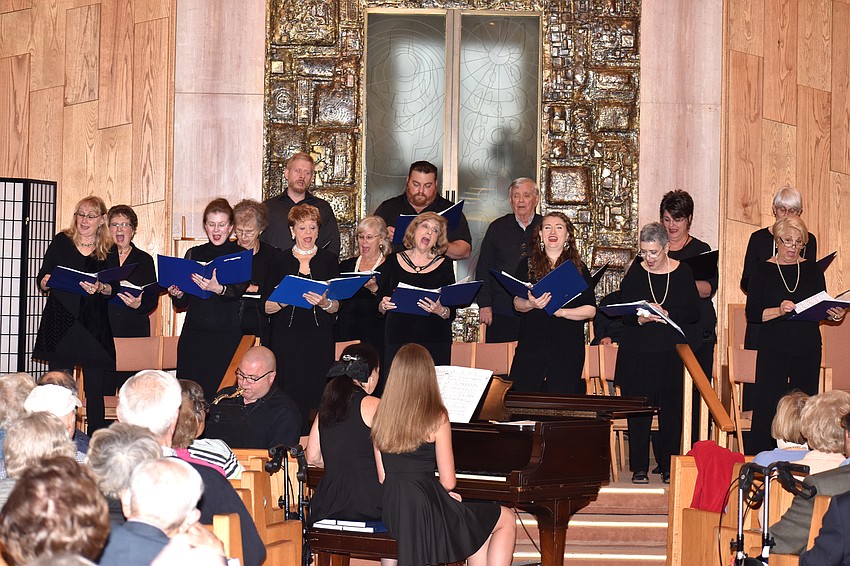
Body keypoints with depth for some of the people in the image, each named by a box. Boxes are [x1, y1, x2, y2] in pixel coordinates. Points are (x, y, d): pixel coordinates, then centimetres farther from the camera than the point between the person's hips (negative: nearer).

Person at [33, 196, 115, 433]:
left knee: (95, 391, -1)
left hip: (95, 326, 0)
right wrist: (47, 282, -13)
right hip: (60, 322, 0)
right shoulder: (61, 242, 8)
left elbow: (113, 290, 5)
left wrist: (100, 288, -16)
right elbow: (42, 281, 9)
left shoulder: (108, 251, 7)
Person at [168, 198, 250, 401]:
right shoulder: (194, 254, 14)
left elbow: (239, 290, -15)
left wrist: (219, 289, -34)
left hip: (227, 337, -3)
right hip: (193, 335, 3)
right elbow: (182, 304, 16)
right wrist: (177, 295, -7)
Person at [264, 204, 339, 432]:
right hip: (287, 338, 0)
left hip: (319, 339, 0)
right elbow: (267, 306, 5)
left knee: (317, 394, -7)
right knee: (291, 397, -7)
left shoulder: (328, 261, 10)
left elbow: (336, 306, 5)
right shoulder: (280, 261, 9)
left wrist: (324, 302, -17)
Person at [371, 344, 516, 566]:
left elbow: (382, 477, 7)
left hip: (393, 517, 7)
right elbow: (448, 482, -10)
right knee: (507, 520, 15)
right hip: (427, 512, -7)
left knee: (478, 525, 30)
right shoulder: (437, 418, -12)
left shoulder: (381, 417, 4)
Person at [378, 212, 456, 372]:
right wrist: (383, 306, -10)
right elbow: (379, 307, 11)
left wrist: (441, 311, -16)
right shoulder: (393, 261, 9)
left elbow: (451, 313, 4)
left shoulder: (444, 264, 8)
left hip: (435, 342, 0)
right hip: (398, 339, 0)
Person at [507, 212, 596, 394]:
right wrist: (531, 304, -17)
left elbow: (591, 309, 3)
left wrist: (561, 311, -12)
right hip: (532, 343, 0)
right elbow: (517, 303, 5)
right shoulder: (527, 265, 9)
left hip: (568, 348, 0)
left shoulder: (578, 268, 8)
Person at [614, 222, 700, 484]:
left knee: (670, 409, 1)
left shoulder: (682, 272, 3)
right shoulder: (635, 272, 4)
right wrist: (639, 318, -19)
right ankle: (639, 467, 8)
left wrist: (667, 314, -16)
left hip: (670, 352, 0)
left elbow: (694, 312, -1)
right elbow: (622, 311, 1)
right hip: (637, 352, 0)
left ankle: (669, 467, 11)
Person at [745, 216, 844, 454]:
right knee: (767, 407, -8)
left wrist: (834, 314, -7)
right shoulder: (763, 271, 2)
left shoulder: (812, 270, 10)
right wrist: (778, 311, -20)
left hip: (808, 349, 3)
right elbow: (752, 313, -4)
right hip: (773, 350, -2)